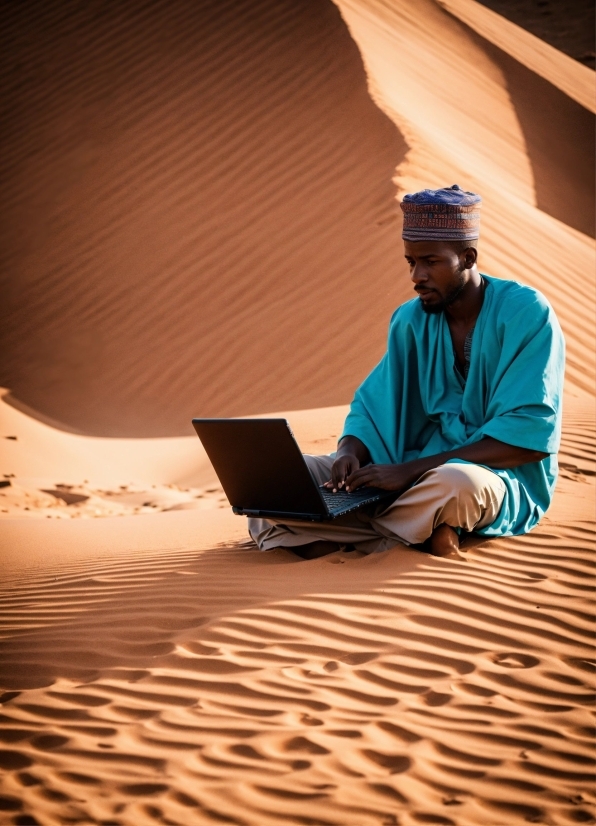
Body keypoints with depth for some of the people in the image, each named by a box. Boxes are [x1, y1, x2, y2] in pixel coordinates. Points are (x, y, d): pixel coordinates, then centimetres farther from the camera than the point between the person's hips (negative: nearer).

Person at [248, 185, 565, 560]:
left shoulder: (527, 314, -11)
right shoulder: (411, 321, 7)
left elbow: (531, 435, -19)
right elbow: (374, 406, 9)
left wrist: (411, 469, -24)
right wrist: (351, 452, -18)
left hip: (504, 479, -5)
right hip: (419, 474, 6)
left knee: (456, 481, -43)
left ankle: (340, 537, -20)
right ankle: (419, 531, -23)